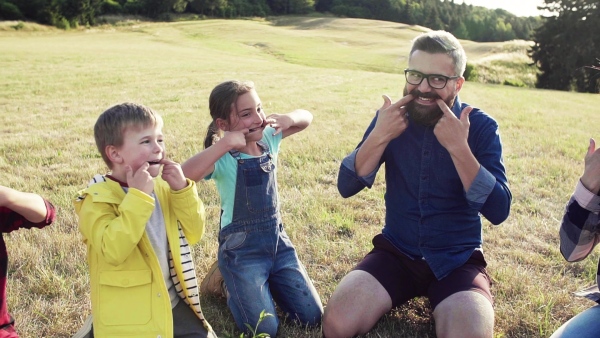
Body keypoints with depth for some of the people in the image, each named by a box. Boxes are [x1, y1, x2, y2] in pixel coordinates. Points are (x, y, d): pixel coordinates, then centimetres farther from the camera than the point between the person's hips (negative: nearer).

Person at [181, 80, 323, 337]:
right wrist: (223, 144, -38)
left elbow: (306, 118, 11)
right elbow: (182, 177, -38)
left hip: (277, 240, 6)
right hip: (242, 248, -5)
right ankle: (227, 280, 17)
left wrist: (290, 118, -11)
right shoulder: (223, 159, -19)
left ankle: (266, 282, 27)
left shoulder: (268, 140, -1)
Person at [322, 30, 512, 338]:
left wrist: (458, 148, -27)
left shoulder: (481, 127, -8)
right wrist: (379, 136, -21)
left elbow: (498, 211, -17)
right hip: (396, 252, 2)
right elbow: (347, 187, -7)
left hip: (458, 261, -1)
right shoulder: (392, 118, -2)